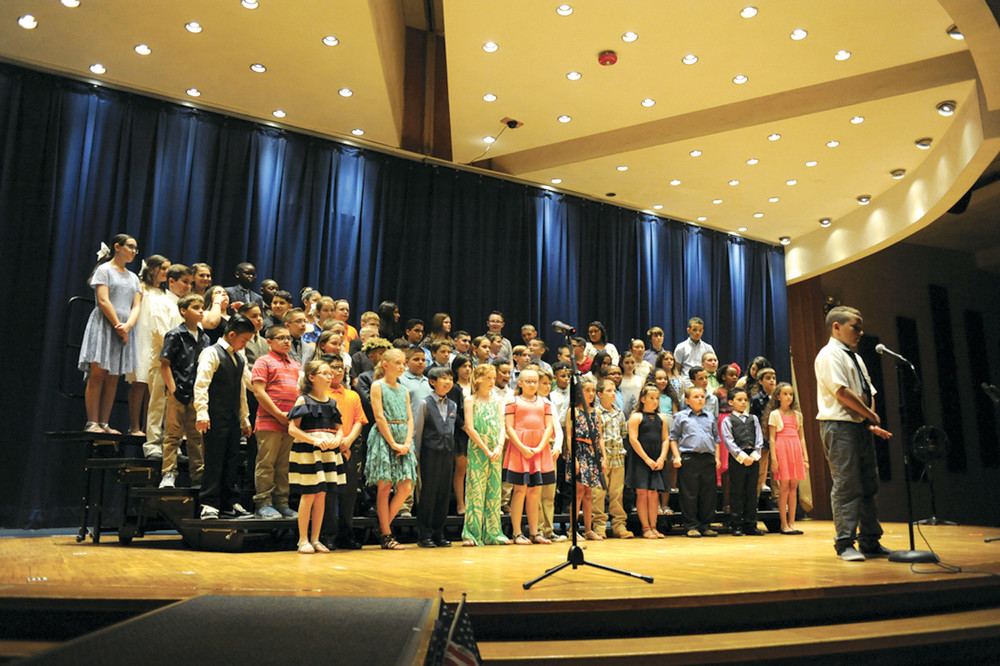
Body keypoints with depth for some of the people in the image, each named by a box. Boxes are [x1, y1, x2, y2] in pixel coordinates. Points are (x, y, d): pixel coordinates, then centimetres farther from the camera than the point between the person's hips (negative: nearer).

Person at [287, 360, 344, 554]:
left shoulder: (332, 402, 13)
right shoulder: (303, 400, -3)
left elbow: (338, 428, 16)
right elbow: (292, 429, -9)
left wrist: (337, 440, -6)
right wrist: (315, 440, -18)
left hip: (329, 451, 5)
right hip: (306, 451, -5)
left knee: (321, 495, 6)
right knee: (308, 495, -4)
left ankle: (315, 539, 15)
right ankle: (303, 540, 7)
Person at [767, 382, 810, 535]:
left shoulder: (797, 414, 15)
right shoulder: (775, 414, 2)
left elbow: (801, 437, 16)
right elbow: (772, 438, -2)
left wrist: (805, 458, 10)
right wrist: (773, 458, -10)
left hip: (796, 450, 5)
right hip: (782, 449, -4)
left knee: (794, 487, 4)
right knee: (784, 487, -5)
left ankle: (791, 523, 10)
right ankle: (784, 524, 1)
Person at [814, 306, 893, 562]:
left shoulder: (855, 358, 21)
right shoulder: (829, 355, -7)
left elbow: (868, 393, 19)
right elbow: (842, 392, -16)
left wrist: (871, 424, 5)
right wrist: (872, 415, -7)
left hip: (861, 426, 9)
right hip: (839, 426, -9)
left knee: (869, 484, 11)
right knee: (846, 485, -8)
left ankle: (870, 542, 19)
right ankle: (845, 544, -2)